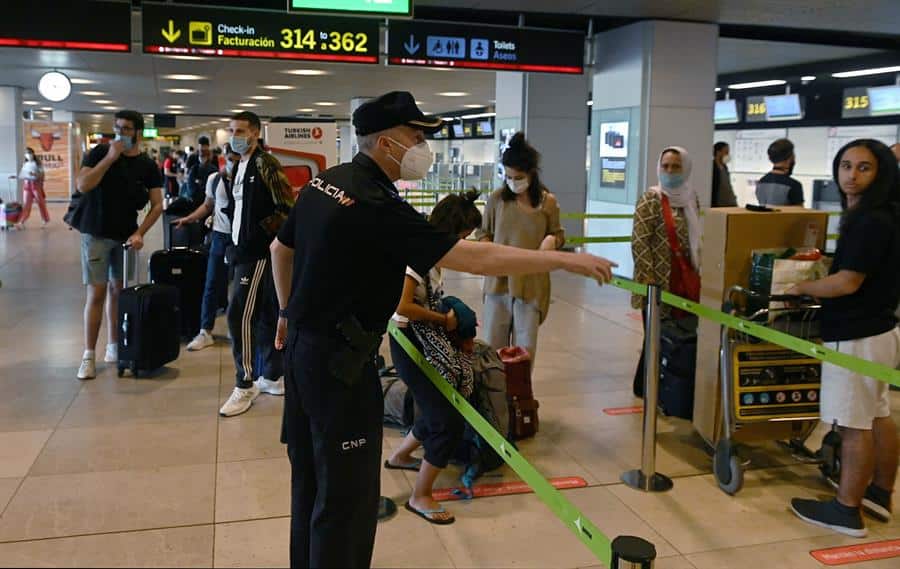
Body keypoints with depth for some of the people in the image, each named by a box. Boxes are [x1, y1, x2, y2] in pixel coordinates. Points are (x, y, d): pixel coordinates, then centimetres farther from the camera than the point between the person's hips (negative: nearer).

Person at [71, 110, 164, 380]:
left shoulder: (147, 165, 2)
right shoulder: (100, 152, -4)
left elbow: (157, 205, 2)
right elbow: (82, 185, -15)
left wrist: (140, 233, -11)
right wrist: (110, 157, -19)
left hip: (126, 236, 3)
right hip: (96, 234, -2)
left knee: (118, 290, 9)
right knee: (97, 293, -6)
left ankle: (114, 347, 21)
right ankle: (89, 356, -1)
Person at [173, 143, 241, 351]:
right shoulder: (214, 179, 4)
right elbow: (208, 205, 14)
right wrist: (188, 218, 3)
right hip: (220, 236, 3)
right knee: (212, 285, 5)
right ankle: (205, 332, 12)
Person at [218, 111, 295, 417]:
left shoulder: (266, 164, -12)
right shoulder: (238, 166, 14)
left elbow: (288, 206, -16)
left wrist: (264, 232, -13)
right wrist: (238, 240, 14)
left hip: (258, 251, -9)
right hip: (246, 249, 9)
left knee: (239, 314, -10)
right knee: (264, 314, 13)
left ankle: (245, 386, -1)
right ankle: (272, 376, 22)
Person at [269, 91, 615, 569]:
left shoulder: (323, 182, 4)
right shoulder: (377, 207, -24)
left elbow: (281, 249, 17)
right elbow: (474, 258, -28)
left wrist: (287, 310, 27)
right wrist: (565, 259, -23)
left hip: (303, 345, 10)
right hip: (339, 359, -10)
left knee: (310, 475, 21)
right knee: (346, 491, 2)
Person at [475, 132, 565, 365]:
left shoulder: (547, 201, -3)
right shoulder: (497, 199, -2)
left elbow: (559, 234, 9)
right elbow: (483, 233, 9)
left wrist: (552, 240, -14)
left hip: (532, 284, -1)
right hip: (498, 281, 1)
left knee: (525, 347, 6)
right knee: (493, 344, 10)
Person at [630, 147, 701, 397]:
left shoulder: (692, 198, 11)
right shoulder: (651, 199, -9)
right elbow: (639, 241, -14)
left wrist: (699, 270, 15)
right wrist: (648, 277, -18)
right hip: (659, 279, -6)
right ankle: (644, 385, 14)